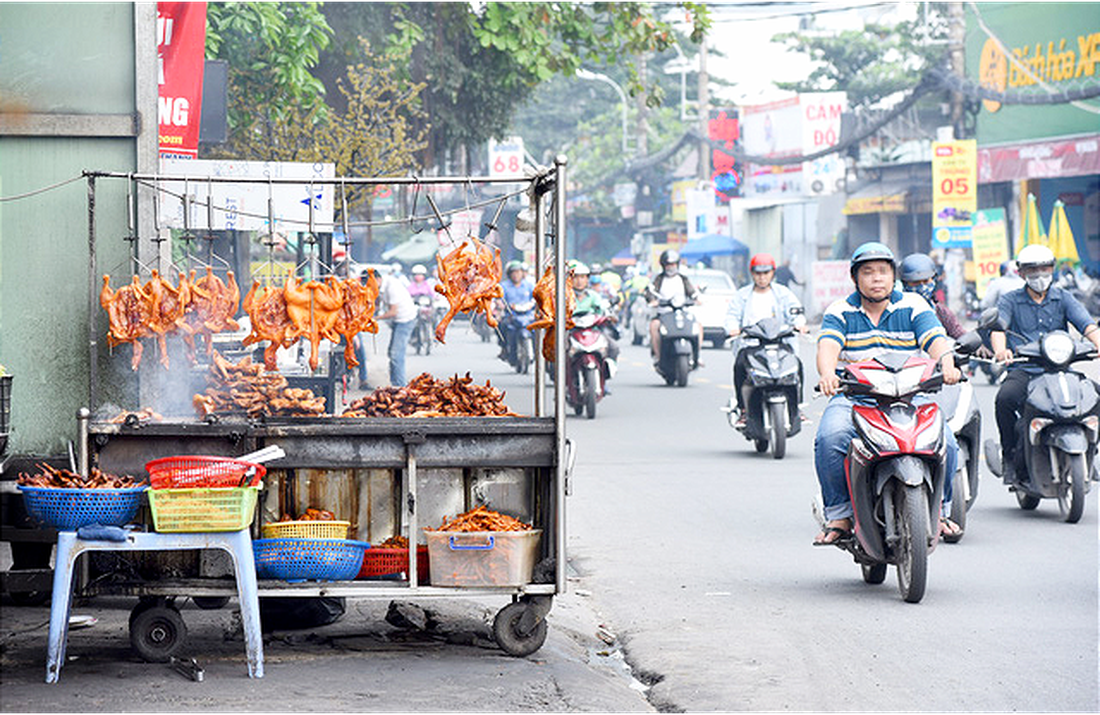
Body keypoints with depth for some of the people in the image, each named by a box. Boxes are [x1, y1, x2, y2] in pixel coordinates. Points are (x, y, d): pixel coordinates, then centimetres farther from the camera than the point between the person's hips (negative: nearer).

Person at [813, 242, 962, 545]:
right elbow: (828, 345, -10)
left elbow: (935, 340, -6)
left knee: (944, 443, -24)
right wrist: (827, 374, -34)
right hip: (852, 397, -1)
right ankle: (839, 514, -15)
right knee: (830, 438, -31)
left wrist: (947, 364, -30)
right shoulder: (840, 312, 7)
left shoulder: (913, 307, 9)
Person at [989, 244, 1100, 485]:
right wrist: (1001, 350, -31)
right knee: (1005, 398, -33)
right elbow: (998, 327, -8)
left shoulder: (1063, 298, 13)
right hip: (1023, 370, -1)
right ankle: (1010, 455, -13)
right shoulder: (1010, 300, 10)